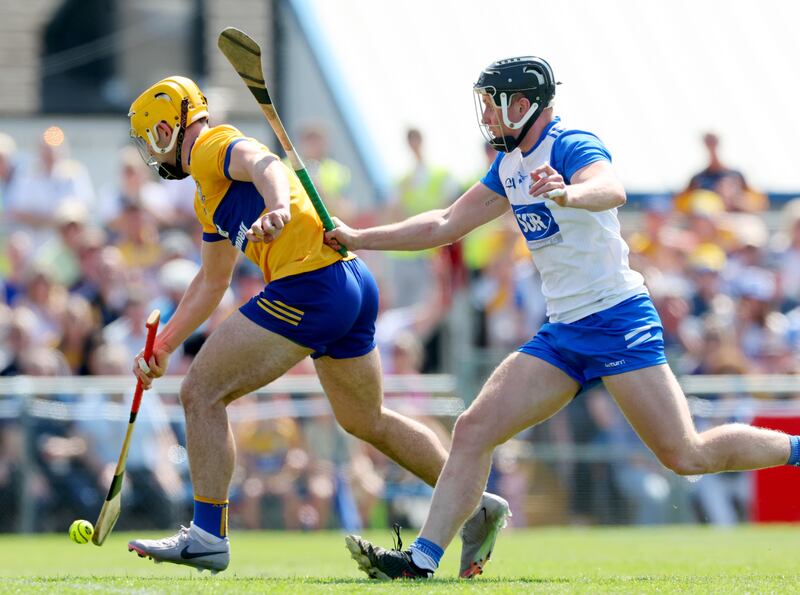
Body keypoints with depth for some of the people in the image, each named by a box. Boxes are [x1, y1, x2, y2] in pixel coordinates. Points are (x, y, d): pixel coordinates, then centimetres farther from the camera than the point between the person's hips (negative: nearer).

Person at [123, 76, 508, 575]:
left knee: (202, 394, -7)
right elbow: (212, 282, 37)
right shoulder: (207, 195, 28)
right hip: (353, 285, 11)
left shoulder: (214, 147, -4)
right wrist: (164, 345, 32)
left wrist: (278, 207, -49)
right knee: (367, 421, 24)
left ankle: (207, 537, -5)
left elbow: (263, 164, -28)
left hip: (312, 286, -11)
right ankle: (477, 506, 29)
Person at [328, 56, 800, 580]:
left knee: (687, 455, -13)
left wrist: (570, 194, -58)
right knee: (474, 429, -4)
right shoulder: (511, 165, 14)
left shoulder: (571, 146, -14)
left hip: (617, 319, -8)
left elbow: (613, 190, -36)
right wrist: (360, 239, 19)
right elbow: (446, 225, 23)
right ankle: (423, 559, -5)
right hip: (563, 333, 8)